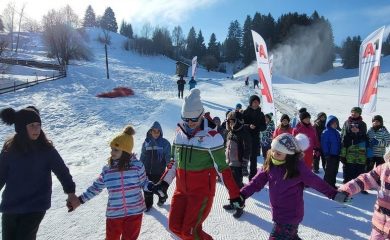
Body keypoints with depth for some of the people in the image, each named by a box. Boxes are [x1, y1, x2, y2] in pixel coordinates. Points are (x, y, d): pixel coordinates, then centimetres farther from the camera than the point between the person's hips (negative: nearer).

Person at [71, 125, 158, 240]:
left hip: (135, 212, -2)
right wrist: (79, 200, 4)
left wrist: (152, 186, -18)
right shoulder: (107, 169, -6)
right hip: (114, 214, 2)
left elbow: (143, 183, 1)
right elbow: (96, 187, 6)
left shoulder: (137, 166, -12)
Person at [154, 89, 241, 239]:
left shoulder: (211, 136, -16)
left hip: (202, 190, -6)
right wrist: (164, 181, 9)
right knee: (175, 226, 10)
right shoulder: (179, 132, 2)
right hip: (181, 189, 6)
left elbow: (222, 168, -12)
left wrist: (235, 194, -11)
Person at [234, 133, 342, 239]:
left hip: (290, 216, -6)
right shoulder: (270, 164, -5)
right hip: (278, 214, 6)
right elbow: (257, 181, -4)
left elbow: (316, 182, -11)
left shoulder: (297, 167, -19)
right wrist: (242, 195, -11)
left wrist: (334, 194, -10)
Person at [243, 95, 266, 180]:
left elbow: (264, 127, 7)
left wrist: (256, 127, -13)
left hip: (255, 139, 3)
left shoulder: (261, 114, 8)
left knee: (253, 158, 9)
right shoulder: (245, 112, -1)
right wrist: (249, 126, -22)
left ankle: (252, 178, 18)